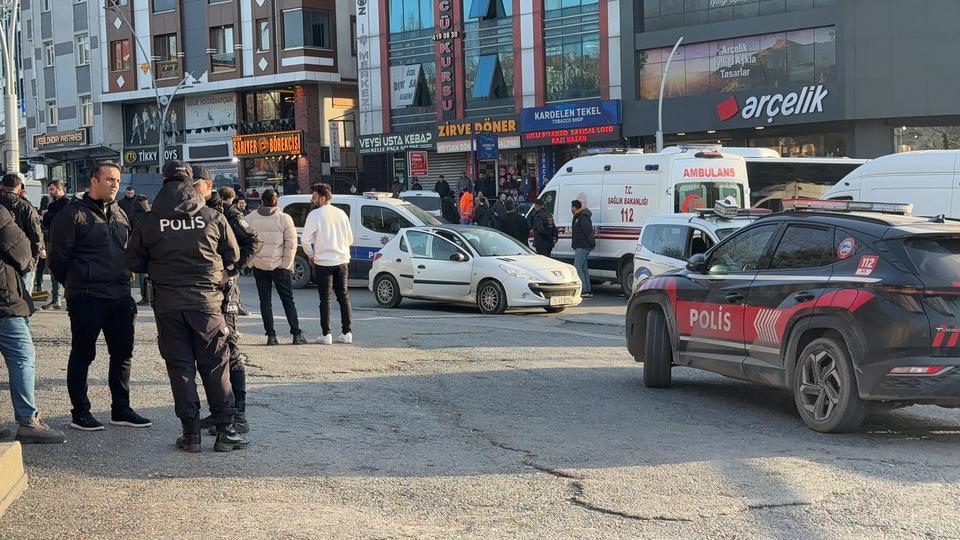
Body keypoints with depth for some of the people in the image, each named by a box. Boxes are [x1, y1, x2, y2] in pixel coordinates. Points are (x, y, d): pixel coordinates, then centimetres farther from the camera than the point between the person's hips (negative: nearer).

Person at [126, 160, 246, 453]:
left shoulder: (149, 222, -2)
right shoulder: (214, 218, -3)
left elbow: (134, 262, 5)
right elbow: (233, 256, 6)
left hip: (168, 305, 1)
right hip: (206, 301, -1)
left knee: (180, 368, 7)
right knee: (216, 368, 7)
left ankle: (191, 433, 6)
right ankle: (225, 431, 7)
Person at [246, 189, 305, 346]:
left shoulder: (250, 219, 1)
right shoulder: (284, 218, -8)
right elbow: (291, 244, -9)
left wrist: (251, 261, 9)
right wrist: (286, 264, -2)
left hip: (259, 266, 2)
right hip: (279, 266, -2)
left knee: (265, 301, 7)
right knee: (288, 300, 7)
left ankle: (271, 335, 3)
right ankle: (297, 334, 7)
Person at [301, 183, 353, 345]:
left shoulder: (315, 214, -9)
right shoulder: (341, 213, 7)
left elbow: (305, 240, -11)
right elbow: (349, 239, 13)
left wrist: (311, 255, 4)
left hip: (323, 262, -4)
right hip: (342, 261, 5)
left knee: (325, 298, 1)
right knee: (343, 296, 11)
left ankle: (326, 334, -2)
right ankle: (347, 333, 10)